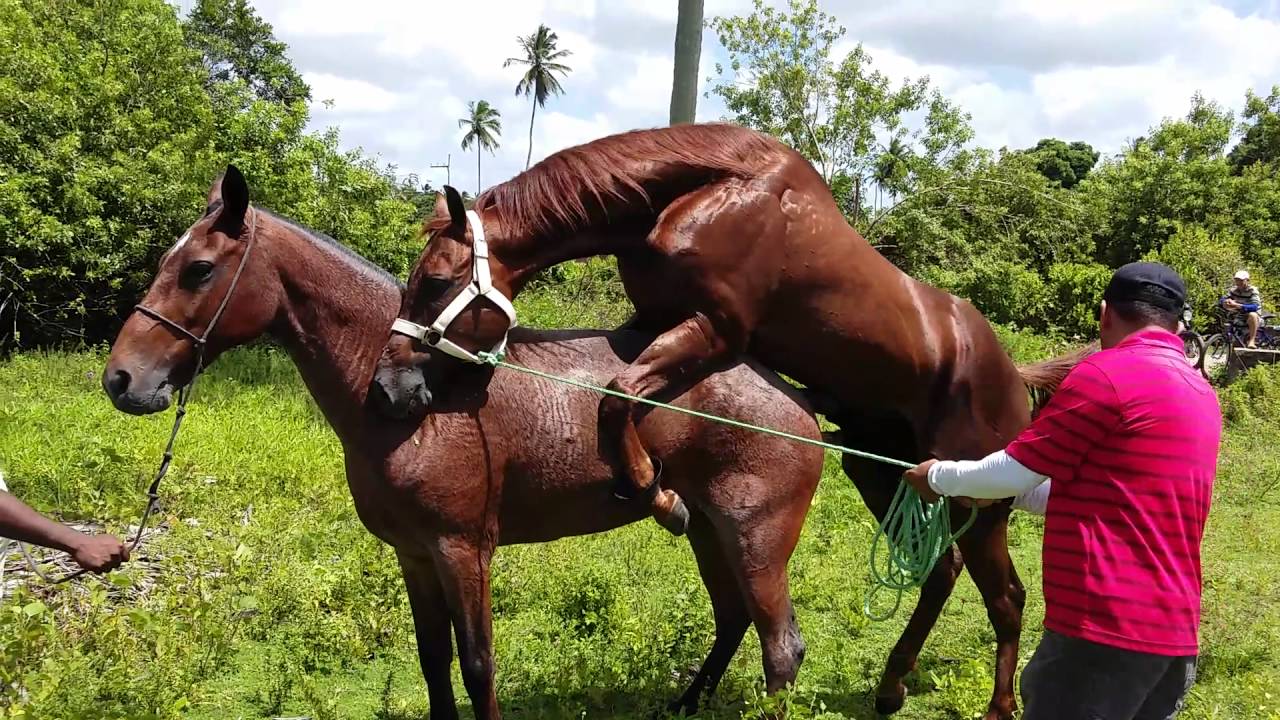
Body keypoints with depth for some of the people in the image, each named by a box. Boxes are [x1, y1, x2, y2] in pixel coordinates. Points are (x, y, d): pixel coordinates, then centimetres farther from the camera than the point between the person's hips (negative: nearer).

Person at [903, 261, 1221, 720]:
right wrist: (1001, 490, 31)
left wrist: (938, 477, 12)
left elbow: (1013, 473, -6)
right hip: (1176, 631, 9)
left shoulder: (1108, 374, -11)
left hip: (1108, 627, -9)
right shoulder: (1201, 393, 17)